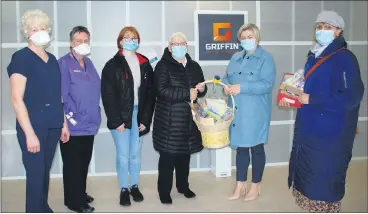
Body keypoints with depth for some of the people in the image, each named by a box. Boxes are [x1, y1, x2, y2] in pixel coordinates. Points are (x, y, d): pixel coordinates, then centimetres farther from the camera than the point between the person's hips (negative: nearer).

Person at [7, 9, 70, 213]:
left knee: (45, 171, 15)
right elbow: (17, 99, -14)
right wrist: (29, 133, -17)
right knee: (35, 175, 1)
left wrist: (63, 123, 14)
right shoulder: (21, 57, -8)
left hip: (53, 126, 6)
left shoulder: (52, 59, 11)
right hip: (33, 126, -6)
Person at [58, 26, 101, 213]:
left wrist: (95, 113, 12)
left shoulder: (88, 63, 13)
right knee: (73, 164, 4)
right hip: (73, 125, -8)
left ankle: (81, 194, 33)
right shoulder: (64, 63, -11)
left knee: (84, 162, 18)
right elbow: (62, 93, -16)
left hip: (89, 123, 8)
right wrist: (71, 116, -17)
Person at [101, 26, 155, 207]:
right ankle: (124, 189, 18)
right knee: (123, 155, 3)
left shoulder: (145, 65, 7)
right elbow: (107, 95, -8)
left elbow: (150, 94, 4)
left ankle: (135, 186, 27)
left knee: (136, 154, 12)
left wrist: (145, 119, -3)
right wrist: (116, 121, -13)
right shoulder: (112, 65, -4)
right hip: (120, 116, -3)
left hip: (138, 115, 3)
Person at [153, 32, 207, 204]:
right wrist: (187, 93, -23)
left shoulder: (194, 66, 12)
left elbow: (201, 90, 20)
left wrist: (202, 88, -5)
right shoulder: (163, 66, -6)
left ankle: (183, 186, 32)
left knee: (185, 154, 15)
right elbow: (162, 90, -20)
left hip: (189, 119, 5)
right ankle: (164, 191, 13)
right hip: (169, 120, -5)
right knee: (168, 156, -1)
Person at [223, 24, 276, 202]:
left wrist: (241, 87, -22)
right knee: (240, 147, 12)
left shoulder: (266, 58, -6)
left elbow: (267, 84, -17)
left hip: (255, 113, -5)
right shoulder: (235, 57, 15)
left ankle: (255, 186, 20)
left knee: (256, 148, 6)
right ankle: (240, 185, 23)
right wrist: (227, 87, -6)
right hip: (237, 112, 6)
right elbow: (227, 77, 17)